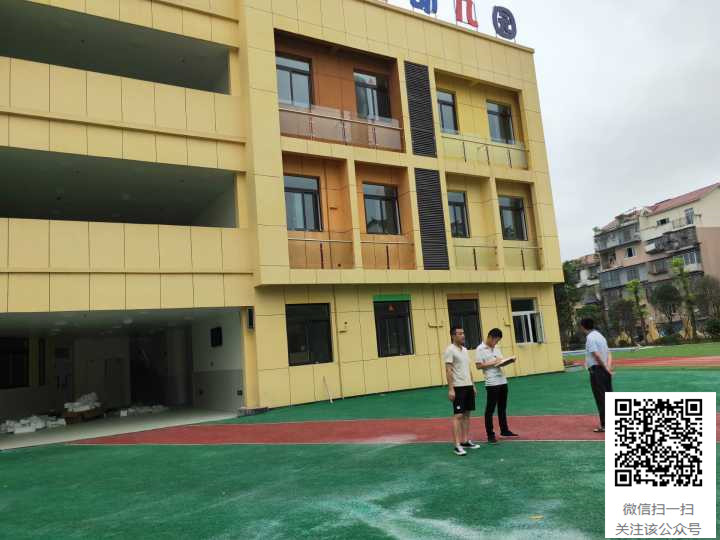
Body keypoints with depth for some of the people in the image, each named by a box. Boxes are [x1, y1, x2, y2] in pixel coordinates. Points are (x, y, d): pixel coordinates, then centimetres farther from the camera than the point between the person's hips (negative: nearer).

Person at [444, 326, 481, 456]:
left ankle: (466, 441, 18)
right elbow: (448, 371, -16)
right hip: (458, 387, -8)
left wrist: (473, 385, 16)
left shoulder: (464, 350, 13)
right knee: (458, 416, -8)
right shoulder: (450, 350, -12)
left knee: (467, 414, 11)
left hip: (468, 386, 8)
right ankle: (457, 445, -6)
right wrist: (450, 389, -20)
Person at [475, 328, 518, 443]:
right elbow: (478, 366, -13)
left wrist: (506, 361, -3)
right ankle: (490, 434, 4)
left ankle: (504, 430, 28)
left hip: (502, 381, 8)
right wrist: (493, 362, -18)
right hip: (492, 383, -8)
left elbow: (501, 360, 19)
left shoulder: (497, 348, 14)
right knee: (490, 409, -1)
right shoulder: (480, 349, -9)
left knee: (502, 408, 17)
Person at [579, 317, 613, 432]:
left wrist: (606, 368, -12)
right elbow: (608, 353, 10)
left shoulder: (590, 338, -12)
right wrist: (608, 366, -3)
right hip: (605, 370, 9)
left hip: (596, 370, -8)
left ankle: (605, 425, -2)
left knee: (601, 398, -4)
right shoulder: (600, 336, 16)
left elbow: (597, 355, -19)